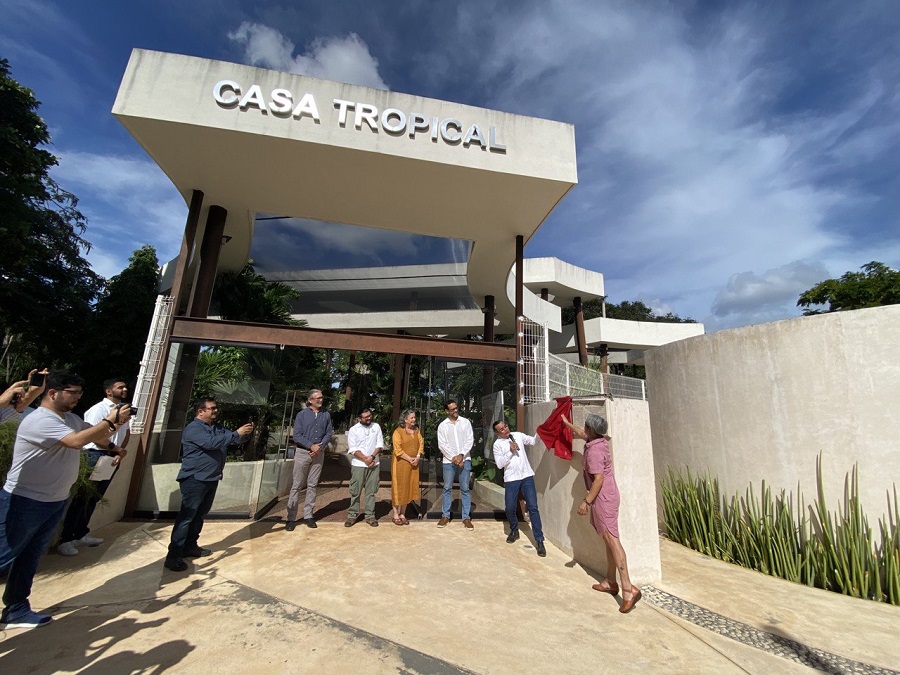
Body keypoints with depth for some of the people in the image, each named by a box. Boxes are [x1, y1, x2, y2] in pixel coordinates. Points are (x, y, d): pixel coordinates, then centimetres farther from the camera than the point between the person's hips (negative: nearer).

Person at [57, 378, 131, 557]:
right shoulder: (99, 409, -10)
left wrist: (120, 453, -2)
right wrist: (118, 449, -8)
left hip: (113, 457, 7)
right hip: (96, 455, -6)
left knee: (94, 498, 14)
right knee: (82, 497, -3)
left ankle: (81, 534, 24)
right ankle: (65, 540, 6)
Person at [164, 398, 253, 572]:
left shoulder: (218, 428, 12)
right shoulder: (193, 428, -14)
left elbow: (236, 439, 10)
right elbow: (210, 442, -28)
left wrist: (246, 433, -12)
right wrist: (237, 433, -27)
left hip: (211, 480, 8)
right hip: (195, 480, -8)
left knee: (199, 516, 16)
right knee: (186, 517, -4)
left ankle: (190, 546, 28)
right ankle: (173, 556, 3)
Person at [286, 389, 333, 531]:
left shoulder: (326, 415, 4)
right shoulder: (302, 415, -3)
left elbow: (329, 433, 5)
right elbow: (296, 436, -7)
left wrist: (320, 446, -11)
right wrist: (311, 446, -15)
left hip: (319, 454, 2)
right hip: (303, 452, -2)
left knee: (312, 485, 9)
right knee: (297, 486, 1)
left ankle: (308, 515, 18)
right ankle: (291, 518, 10)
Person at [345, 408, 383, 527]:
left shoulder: (376, 426, 4)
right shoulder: (353, 430, -4)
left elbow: (380, 444, 2)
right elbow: (353, 449, -8)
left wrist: (372, 456, -11)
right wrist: (365, 459, -13)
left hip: (374, 464, 2)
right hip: (358, 465, -2)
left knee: (371, 491, 8)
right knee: (355, 491, 5)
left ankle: (370, 515, 17)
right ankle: (352, 515, 19)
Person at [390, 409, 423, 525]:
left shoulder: (416, 430, 8)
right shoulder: (398, 431, -11)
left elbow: (421, 444, 5)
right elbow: (398, 450, -15)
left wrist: (417, 457, -10)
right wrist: (410, 459, -16)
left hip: (413, 465, 5)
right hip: (400, 464, -5)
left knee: (408, 488, 10)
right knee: (399, 488, 4)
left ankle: (403, 514, 23)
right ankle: (396, 515, 17)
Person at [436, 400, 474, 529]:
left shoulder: (465, 422, 3)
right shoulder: (442, 425, 2)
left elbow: (470, 440, -2)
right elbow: (441, 445, -3)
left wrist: (461, 455, -12)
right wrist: (453, 457, -12)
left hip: (465, 460, 0)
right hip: (449, 461, 0)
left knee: (465, 489, 5)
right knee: (447, 488, 7)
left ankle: (466, 517, 13)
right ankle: (445, 516, 20)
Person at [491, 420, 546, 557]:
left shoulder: (518, 435, 4)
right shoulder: (497, 444, -3)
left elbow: (534, 441, 5)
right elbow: (499, 464, -7)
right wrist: (510, 452, -15)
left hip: (527, 476, 1)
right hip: (511, 479, -1)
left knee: (533, 507, -3)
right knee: (510, 509, 4)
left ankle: (539, 540, 6)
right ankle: (514, 530, 34)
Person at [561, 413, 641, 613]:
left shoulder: (594, 450, -21)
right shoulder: (599, 441, 8)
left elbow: (599, 479, -24)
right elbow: (581, 434, 29)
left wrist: (587, 501, -19)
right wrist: (567, 423, 42)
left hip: (603, 499, -10)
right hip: (606, 497, 10)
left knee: (611, 539, -9)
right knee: (608, 540, 13)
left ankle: (628, 588, -9)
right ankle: (610, 582, 23)